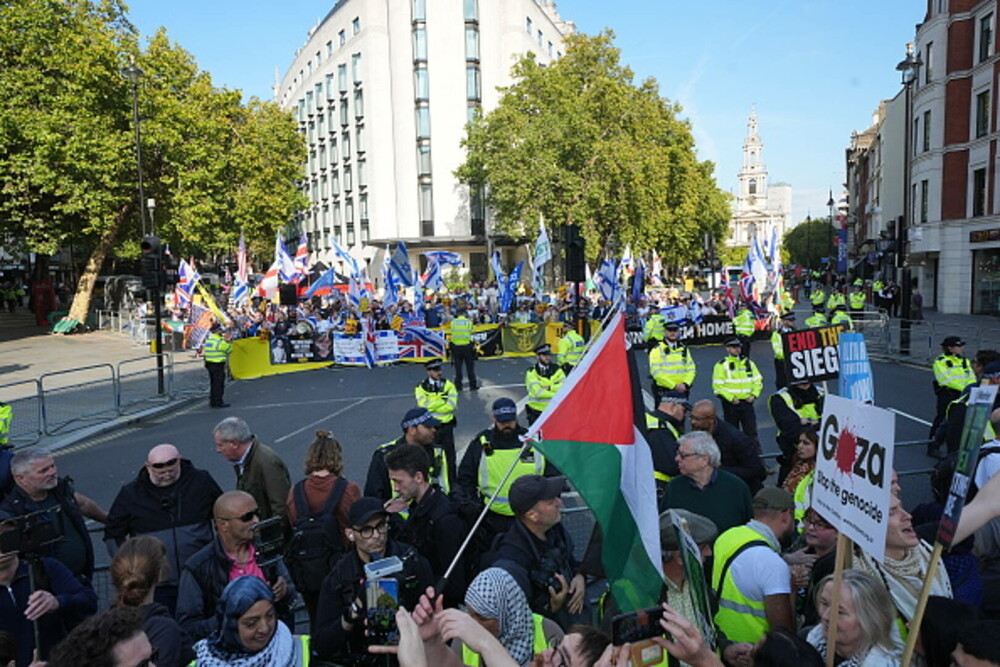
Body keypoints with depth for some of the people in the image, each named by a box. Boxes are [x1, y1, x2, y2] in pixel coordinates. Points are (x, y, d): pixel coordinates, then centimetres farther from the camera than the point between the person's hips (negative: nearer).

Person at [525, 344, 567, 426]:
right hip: (536, 411, -2)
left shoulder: (557, 369, 4)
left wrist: (549, 388, -18)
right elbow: (537, 392, -18)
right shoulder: (532, 372, -8)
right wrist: (557, 395, -13)